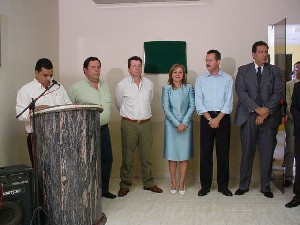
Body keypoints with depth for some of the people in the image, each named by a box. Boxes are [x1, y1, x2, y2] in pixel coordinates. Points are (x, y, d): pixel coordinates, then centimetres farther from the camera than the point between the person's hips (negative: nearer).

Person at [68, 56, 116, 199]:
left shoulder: (105, 86, 12)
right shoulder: (76, 88, -7)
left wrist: (104, 120, 15)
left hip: (104, 129, 7)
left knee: (107, 159, 12)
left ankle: (104, 189, 26)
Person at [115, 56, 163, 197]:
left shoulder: (149, 84, 8)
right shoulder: (122, 85, -2)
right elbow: (119, 105, 10)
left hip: (146, 123, 3)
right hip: (129, 124, -3)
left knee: (146, 156, 10)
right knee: (127, 156, 1)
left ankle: (149, 183, 22)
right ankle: (124, 185, 13)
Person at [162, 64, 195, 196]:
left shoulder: (189, 88, 5)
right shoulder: (166, 89, 3)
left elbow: (192, 106, 0)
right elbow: (166, 108, -3)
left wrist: (184, 123, -10)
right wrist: (177, 124, -10)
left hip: (186, 125, 1)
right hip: (171, 125, -1)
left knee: (184, 155, 3)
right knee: (171, 155, 3)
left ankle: (181, 183, 12)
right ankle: (173, 183, 14)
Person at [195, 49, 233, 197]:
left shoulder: (227, 79, 4)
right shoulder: (200, 79, 6)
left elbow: (229, 101, -2)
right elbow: (198, 101, 0)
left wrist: (218, 119, -11)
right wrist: (210, 119, -9)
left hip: (223, 117, -1)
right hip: (206, 117, 1)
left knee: (223, 152, 2)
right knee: (205, 152, 1)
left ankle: (223, 185, 13)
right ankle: (205, 185, 11)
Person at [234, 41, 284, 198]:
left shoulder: (275, 71, 9)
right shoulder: (243, 70, 7)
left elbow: (278, 93, 0)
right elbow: (241, 92, -4)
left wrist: (266, 112, -11)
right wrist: (257, 109, -14)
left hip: (269, 117, 1)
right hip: (248, 117, -1)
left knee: (267, 154, 4)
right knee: (247, 153, 5)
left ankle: (266, 187, 17)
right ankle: (243, 186, 16)